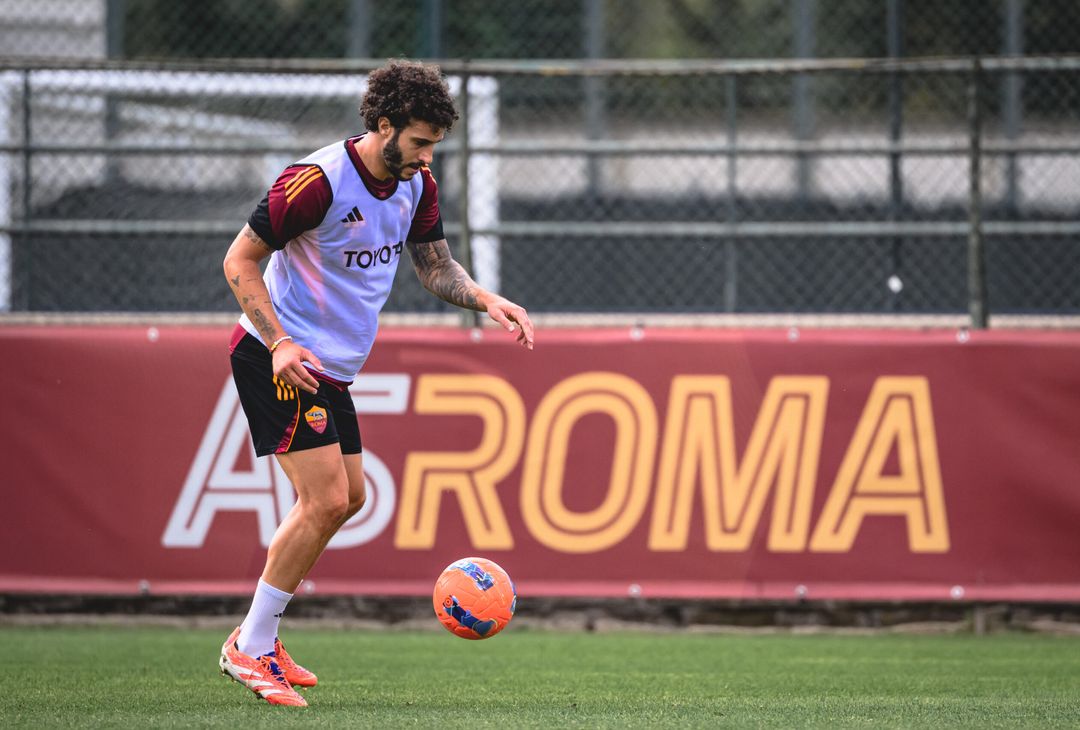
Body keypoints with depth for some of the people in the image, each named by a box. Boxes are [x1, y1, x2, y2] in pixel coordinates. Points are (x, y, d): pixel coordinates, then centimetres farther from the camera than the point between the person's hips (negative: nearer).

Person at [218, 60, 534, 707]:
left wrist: (487, 300, -5)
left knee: (348, 498, 12)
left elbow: (436, 267, 15)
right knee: (327, 499, -15)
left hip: (331, 370, 9)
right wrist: (280, 343, -26)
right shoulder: (318, 181, -22)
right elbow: (240, 261, -16)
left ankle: (262, 636, 20)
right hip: (277, 359, -9)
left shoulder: (417, 185, 3)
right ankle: (250, 648, -5)